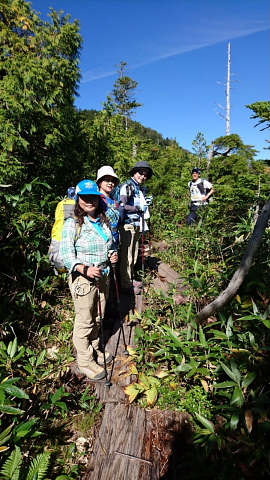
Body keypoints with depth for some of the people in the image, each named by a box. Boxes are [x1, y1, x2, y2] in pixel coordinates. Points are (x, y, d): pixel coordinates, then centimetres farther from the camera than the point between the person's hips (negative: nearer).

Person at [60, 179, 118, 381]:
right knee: (85, 321, 5)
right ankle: (85, 362, 24)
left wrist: (113, 255, -1)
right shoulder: (72, 223, -12)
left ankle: (95, 350, 41)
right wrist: (85, 269, -32)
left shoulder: (104, 221, 7)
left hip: (103, 276, 6)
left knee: (97, 319, 19)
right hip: (83, 278, -6)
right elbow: (66, 254, -17)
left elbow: (111, 244, 21)